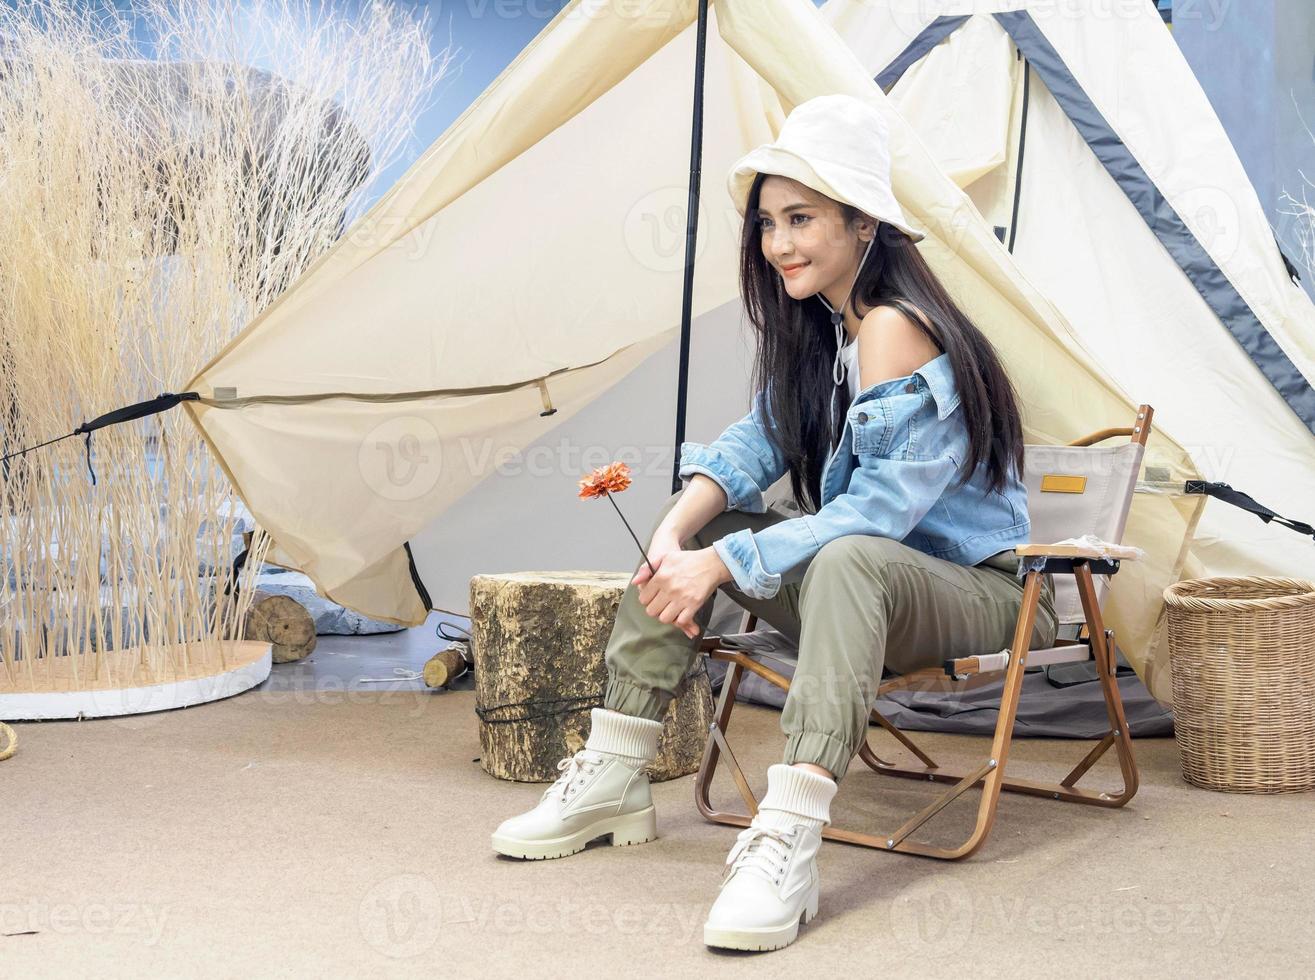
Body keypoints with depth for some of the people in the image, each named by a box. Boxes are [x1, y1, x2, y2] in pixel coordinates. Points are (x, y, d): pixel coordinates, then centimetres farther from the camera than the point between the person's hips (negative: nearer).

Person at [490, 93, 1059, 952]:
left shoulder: (893, 329, -22)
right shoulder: (815, 329, 7)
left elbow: (876, 512, -27)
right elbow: (757, 441, 4)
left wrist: (724, 564, -26)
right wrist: (679, 531, -15)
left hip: (978, 590, -9)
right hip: (854, 580, 9)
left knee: (849, 562, -40)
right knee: (693, 526, 0)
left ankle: (789, 842, -46)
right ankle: (613, 780, 2)